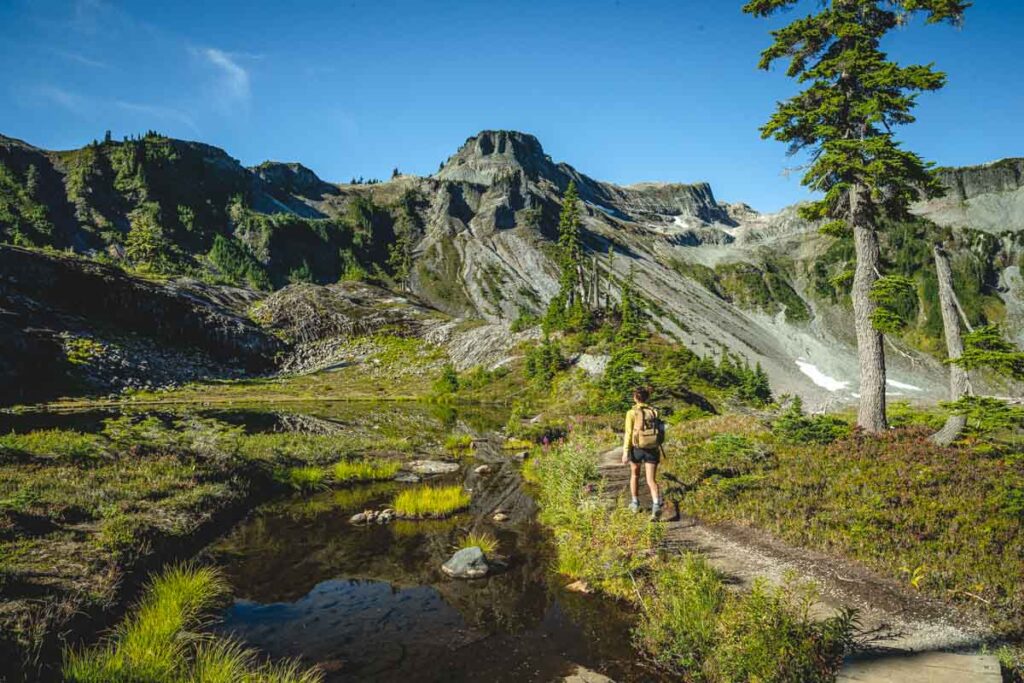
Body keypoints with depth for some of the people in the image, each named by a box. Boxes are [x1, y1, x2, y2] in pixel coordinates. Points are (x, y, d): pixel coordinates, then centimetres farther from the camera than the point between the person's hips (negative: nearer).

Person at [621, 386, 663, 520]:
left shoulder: (631, 413, -8)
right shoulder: (654, 412, 2)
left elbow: (628, 433, -13)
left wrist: (625, 452, -11)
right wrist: (659, 450, 22)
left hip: (636, 449, -2)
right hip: (652, 449, 2)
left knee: (634, 475, 23)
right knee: (651, 481, 2)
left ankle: (635, 504, 31)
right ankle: (656, 505, -21)